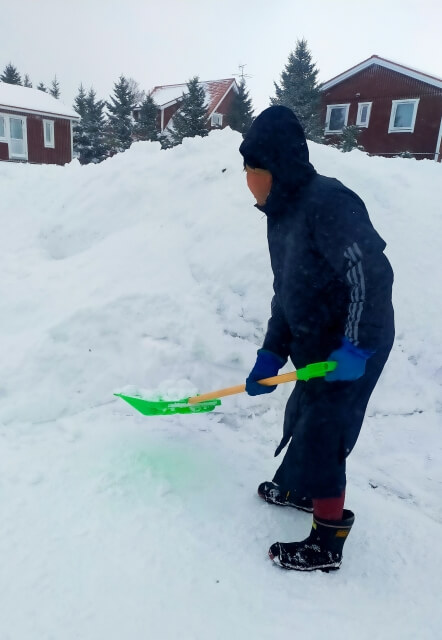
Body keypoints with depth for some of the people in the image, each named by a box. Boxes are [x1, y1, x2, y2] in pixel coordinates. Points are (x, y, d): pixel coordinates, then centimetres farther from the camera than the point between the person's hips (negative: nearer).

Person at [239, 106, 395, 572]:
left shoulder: (327, 201, -22)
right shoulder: (281, 214, 8)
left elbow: (372, 273, -28)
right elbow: (286, 294, 9)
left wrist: (355, 346, -27)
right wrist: (271, 354, 4)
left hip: (352, 349, -9)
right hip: (316, 345, 9)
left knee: (321, 436, 0)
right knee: (303, 418, 22)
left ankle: (326, 545, 21)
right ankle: (300, 488, 49)